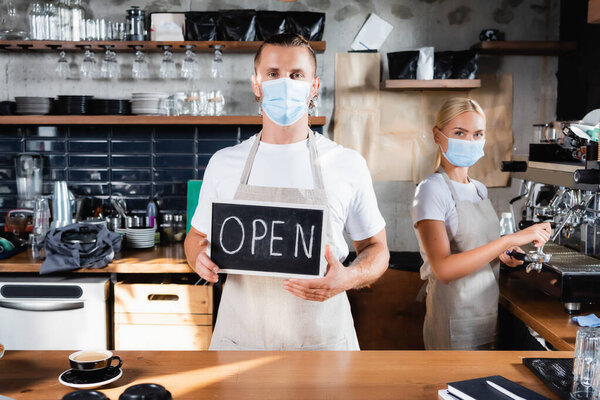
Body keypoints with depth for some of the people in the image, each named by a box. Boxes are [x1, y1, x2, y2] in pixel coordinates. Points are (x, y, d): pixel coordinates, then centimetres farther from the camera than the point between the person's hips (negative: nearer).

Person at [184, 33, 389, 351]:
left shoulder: (348, 164, -3)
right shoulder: (223, 163, 1)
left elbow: (376, 248, 4)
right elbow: (197, 236, 12)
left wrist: (350, 277, -17)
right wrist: (201, 258, -11)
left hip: (322, 338, -1)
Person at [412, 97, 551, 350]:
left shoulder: (479, 189, 10)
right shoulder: (432, 189, -14)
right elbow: (443, 268, -25)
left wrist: (500, 254, 0)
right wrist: (510, 239, -28)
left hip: (489, 317, 7)